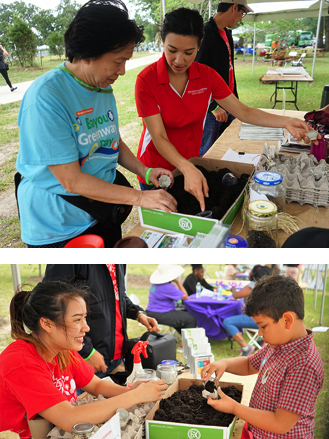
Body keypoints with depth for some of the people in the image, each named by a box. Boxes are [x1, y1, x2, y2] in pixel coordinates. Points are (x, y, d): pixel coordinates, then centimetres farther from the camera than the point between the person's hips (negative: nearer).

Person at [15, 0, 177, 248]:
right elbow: (71, 180, -26)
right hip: (57, 230, -7)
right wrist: (140, 198, -26)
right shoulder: (46, 97, -26)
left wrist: (145, 171, -4)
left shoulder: (104, 88, 1)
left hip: (104, 213, 7)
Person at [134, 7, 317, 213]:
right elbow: (159, 137, -23)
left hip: (191, 165, 4)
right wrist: (187, 169, -39)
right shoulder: (147, 80, -19)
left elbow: (243, 112, -4)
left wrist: (286, 122, -19)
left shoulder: (207, 76, -7)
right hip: (156, 171, -3)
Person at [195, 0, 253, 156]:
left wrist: (235, 99, 19)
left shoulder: (227, 33, 13)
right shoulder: (206, 33, -16)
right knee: (206, 153, 2)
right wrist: (213, 107, -20)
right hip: (210, 108, -9)